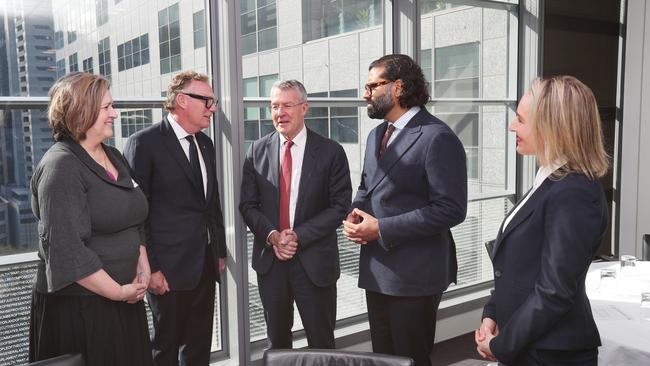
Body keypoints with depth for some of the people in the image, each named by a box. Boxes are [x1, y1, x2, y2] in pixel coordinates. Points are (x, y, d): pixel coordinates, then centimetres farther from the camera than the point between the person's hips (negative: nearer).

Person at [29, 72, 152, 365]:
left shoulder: (114, 156, 9)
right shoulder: (61, 166, -15)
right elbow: (66, 248, -22)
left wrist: (143, 269, 3)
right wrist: (118, 291, -16)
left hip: (124, 296, 7)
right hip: (77, 306, -7)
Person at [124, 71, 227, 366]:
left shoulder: (205, 143, 11)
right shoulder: (144, 143, -11)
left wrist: (220, 252, 15)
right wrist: (150, 268, -13)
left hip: (205, 265, 7)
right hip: (170, 268, -6)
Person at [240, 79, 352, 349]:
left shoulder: (331, 152, -5)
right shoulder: (258, 151, 3)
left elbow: (340, 206, -8)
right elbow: (248, 205, 3)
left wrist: (298, 235, -15)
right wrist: (272, 235, -14)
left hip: (314, 261, -2)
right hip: (270, 259, 3)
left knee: (321, 343, 10)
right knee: (276, 341, 18)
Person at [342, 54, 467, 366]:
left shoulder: (437, 137, -16)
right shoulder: (376, 134, 13)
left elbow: (450, 209, -21)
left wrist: (382, 228, -20)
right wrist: (354, 216, -1)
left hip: (415, 274, -8)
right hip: (376, 270, 8)